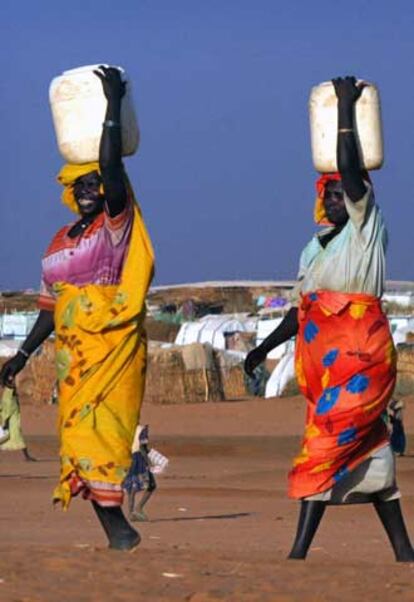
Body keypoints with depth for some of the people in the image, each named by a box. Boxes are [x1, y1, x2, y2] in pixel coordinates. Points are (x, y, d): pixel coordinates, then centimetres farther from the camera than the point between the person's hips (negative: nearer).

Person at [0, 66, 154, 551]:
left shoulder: (116, 227, -2)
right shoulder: (59, 243, 16)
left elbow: (111, 169, -17)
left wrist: (113, 107, -19)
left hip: (114, 349, -7)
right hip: (74, 357, 7)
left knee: (95, 436, -16)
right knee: (78, 437, 1)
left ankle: (117, 527, -18)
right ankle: (119, 533, 4)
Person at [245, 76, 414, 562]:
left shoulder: (367, 227, 0)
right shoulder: (313, 250, 19)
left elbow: (350, 169, -13)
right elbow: (300, 310, 24)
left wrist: (346, 109, -10)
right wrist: (264, 349, 20)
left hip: (360, 359, -8)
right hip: (320, 360, 8)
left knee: (326, 443, -16)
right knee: (365, 450, 8)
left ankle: (300, 550, -22)